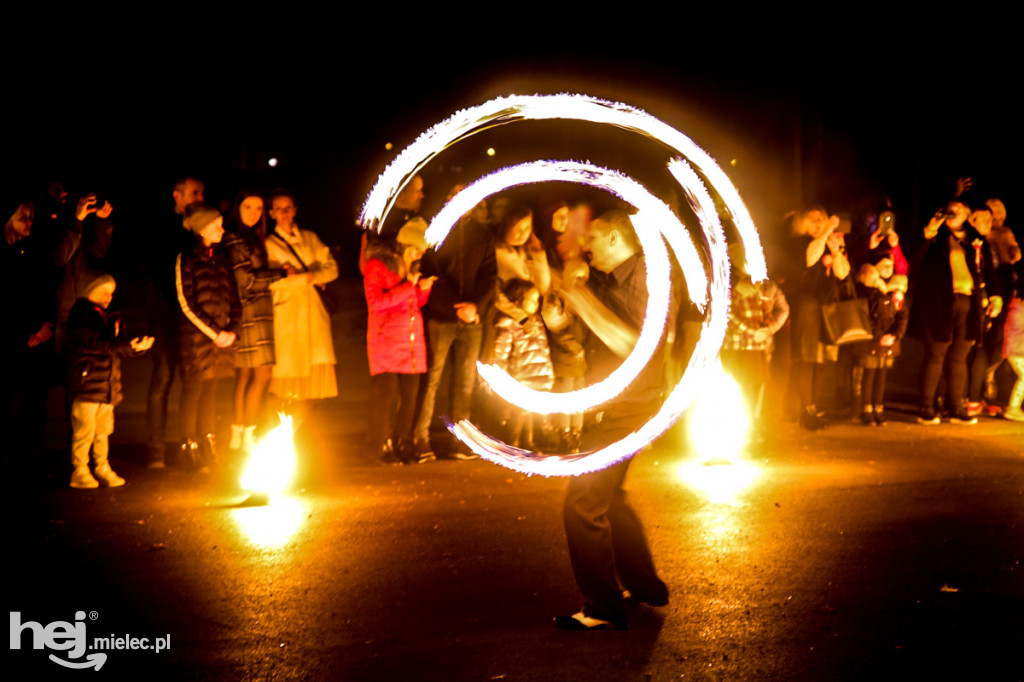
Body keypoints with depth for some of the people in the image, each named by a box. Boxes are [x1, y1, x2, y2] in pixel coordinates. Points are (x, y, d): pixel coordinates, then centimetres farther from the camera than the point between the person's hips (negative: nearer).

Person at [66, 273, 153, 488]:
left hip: (107, 385, 8)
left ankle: (103, 469, 17)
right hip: (87, 383, -8)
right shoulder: (81, 313, -5)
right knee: (84, 430, -6)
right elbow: (93, 344, -18)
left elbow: (114, 346, 18)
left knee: (103, 430, 10)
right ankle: (79, 472, 1)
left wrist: (138, 347, -1)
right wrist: (127, 347, -22)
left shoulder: (105, 317, 22)